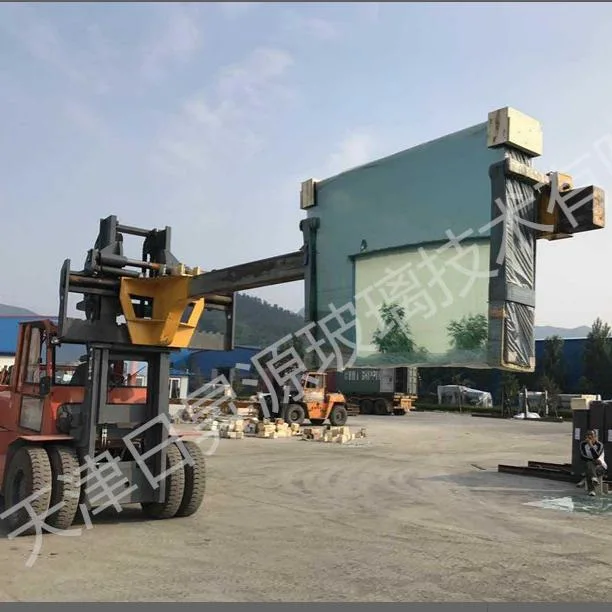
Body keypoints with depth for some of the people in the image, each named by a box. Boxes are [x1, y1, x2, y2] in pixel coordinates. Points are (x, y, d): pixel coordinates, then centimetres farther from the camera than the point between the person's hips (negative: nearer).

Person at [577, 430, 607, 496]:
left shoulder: (599, 445, -10)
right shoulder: (583, 444, -1)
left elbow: (596, 456, -25)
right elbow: (583, 456, -9)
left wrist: (591, 445, -32)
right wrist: (594, 460, -19)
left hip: (601, 466, -2)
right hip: (589, 464, 2)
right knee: (589, 464, -36)